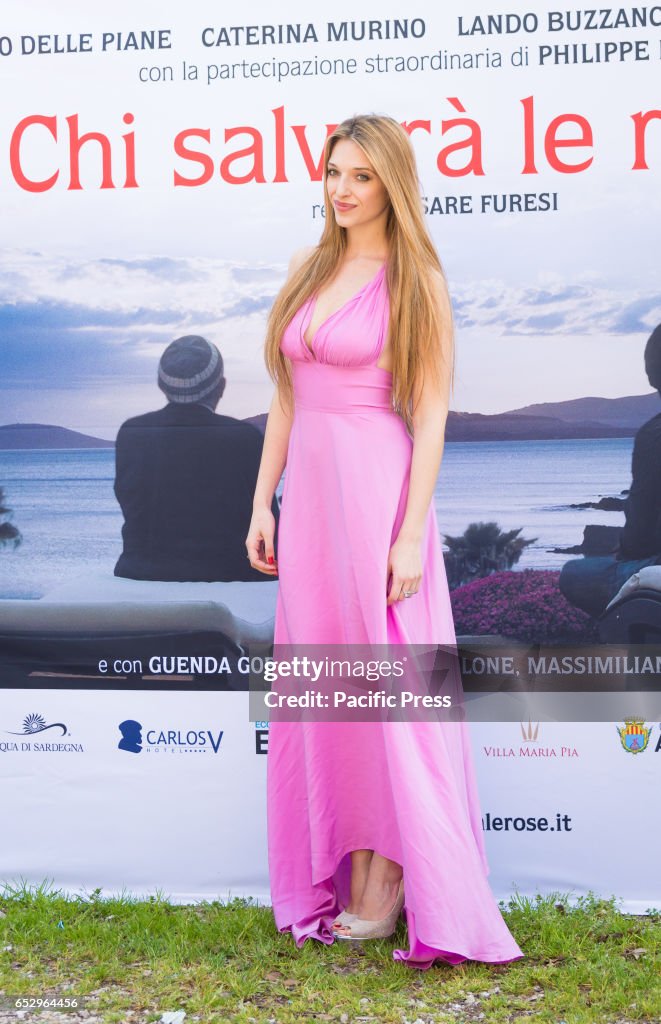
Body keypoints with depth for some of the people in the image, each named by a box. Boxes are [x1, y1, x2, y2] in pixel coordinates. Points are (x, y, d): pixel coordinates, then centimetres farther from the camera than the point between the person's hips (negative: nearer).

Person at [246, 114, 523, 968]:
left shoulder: (414, 281, -5)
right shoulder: (308, 271, 12)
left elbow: (430, 417, -9)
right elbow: (286, 398, 15)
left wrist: (411, 534, -15)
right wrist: (263, 502, 10)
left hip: (377, 489, -6)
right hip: (309, 489, 6)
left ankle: (390, 877, 9)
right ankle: (339, 870, 19)